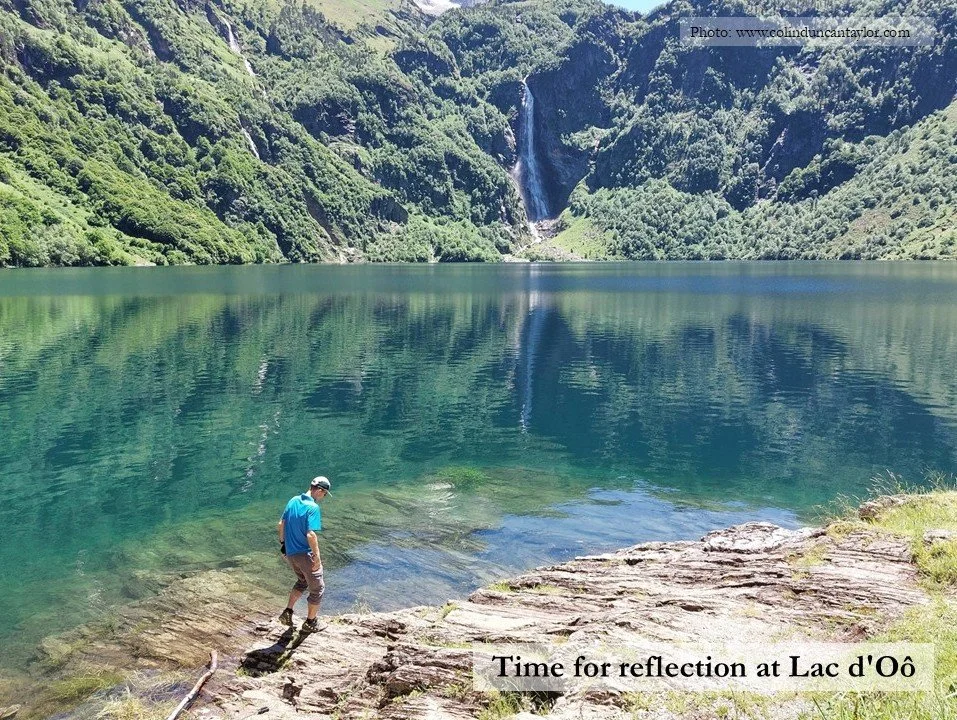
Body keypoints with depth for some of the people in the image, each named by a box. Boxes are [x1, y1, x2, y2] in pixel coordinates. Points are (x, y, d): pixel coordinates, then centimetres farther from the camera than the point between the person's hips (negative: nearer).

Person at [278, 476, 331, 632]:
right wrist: (317, 556, -20)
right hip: (305, 554, -8)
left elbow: (281, 523, 11)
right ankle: (311, 623, 23)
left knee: (302, 581, 29)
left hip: (290, 553, 8)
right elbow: (311, 535, -27)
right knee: (317, 588, 12)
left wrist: (282, 542, 22)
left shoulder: (293, 501, 3)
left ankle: (287, 612, 22)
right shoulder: (313, 507, -21)